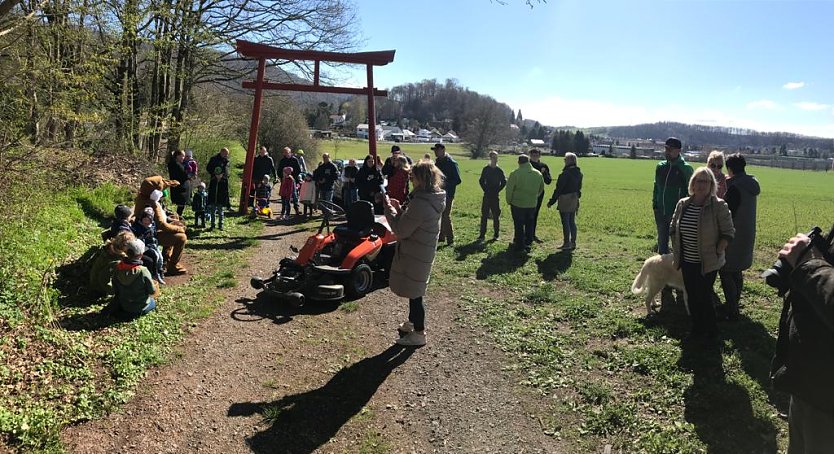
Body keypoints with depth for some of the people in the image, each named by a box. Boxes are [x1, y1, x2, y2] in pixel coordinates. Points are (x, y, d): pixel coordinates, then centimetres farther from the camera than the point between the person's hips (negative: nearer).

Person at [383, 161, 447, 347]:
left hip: (414, 255, -10)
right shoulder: (433, 199, 4)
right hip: (422, 252, 10)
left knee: (415, 293, 4)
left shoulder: (421, 203, -28)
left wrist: (389, 207, -13)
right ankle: (412, 322, 42)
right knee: (414, 291, 24)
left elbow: (400, 230, -23)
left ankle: (419, 333, 18)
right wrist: (400, 209, 2)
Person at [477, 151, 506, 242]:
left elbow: (504, 182, 7)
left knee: (496, 216, 3)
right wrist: (485, 189, -1)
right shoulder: (486, 169, 2)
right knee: (484, 215, 0)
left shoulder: (499, 170, 1)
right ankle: (482, 235, 3)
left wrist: (497, 190, -2)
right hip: (486, 196, 0)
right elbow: (481, 181, 8)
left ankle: (496, 234, 12)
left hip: (496, 196, 0)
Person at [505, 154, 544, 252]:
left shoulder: (515, 173, -15)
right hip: (532, 204, 4)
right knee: (529, 225, 15)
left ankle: (519, 244, 15)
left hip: (518, 204, -4)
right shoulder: (538, 174, 0)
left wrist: (509, 200, 4)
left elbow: (509, 189, -10)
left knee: (518, 225, 8)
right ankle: (528, 244, 19)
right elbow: (541, 189, 13)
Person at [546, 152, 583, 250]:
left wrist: (551, 201, -10)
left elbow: (558, 189, -16)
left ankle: (567, 243, 3)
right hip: (574, 200, 8)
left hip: (565, 200, -8)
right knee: (572, 222, 14)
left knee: (565, 222, -1)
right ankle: (573, 242, 20)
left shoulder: (565, 174, -19)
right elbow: (579, 188, 13)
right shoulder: (579, 173, 6)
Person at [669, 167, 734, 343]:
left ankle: (711, 331, 21)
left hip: (708, 263, -5)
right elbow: (673, 229, 12)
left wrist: (717, 252, -13)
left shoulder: (719, 206, -12)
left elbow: (728, 233, -10)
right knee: (692, 296, 14)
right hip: (687, 262, 5)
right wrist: (676, 250, 8)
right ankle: (697, 329, 31)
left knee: (704, 296, 1)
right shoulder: (683, 204, 2)